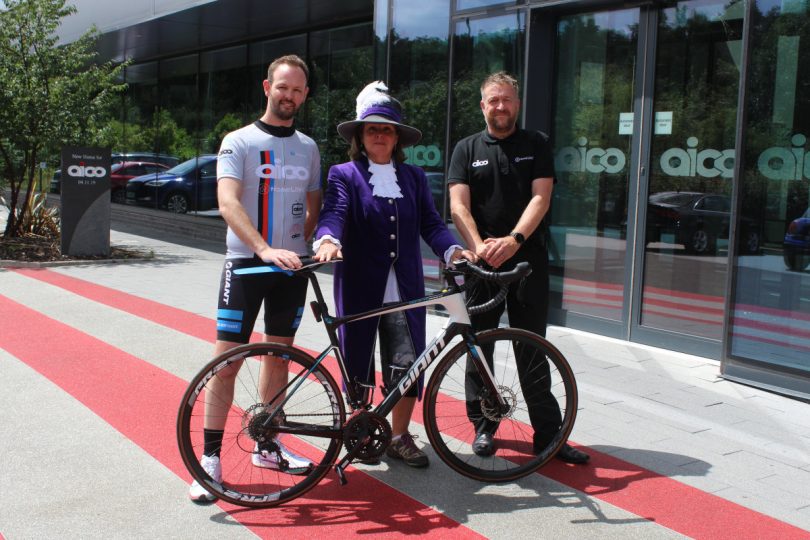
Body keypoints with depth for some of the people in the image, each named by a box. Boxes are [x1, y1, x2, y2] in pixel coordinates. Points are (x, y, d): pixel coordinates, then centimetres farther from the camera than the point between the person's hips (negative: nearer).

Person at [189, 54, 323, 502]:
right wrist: (265, 249, -31)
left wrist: (301, 245, 0)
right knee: (228, 357, -5)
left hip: (291, 265, 5)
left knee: (279, 355, 11)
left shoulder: (308, 147, 12)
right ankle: (210, 457, 4)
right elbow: (228, 203, -17)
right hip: (245, 263, -4)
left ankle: (267, 445, 24)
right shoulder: (239, 141, -4)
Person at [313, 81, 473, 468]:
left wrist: (453, 250, -15)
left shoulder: (414, 178, 13)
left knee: (407, 364, -2)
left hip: (404, 289, 2)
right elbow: (333, 212, -14)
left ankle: (399, 437, 15)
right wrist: (327, 239, -37)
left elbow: (431, 223, 4)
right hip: (360, 287, -2)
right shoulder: (344, 175, 3)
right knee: (358, 363, 7)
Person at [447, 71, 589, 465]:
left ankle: (548, 432, 9)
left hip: (528, 258, 0)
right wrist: (479, 246, -22)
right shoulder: (467, 149, 8)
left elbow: (540, 198, -5)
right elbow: (458, 206, -5)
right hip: (481, 261, 1)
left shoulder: (536, 145, 8)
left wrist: (513, 240, -21)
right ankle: (483, 426, 19)